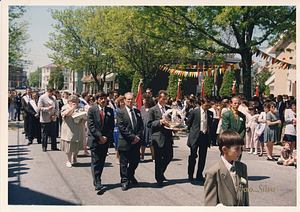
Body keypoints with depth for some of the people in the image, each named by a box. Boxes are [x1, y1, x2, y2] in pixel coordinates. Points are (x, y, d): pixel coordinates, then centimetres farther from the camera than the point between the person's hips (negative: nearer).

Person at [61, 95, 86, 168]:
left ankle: (74, 157, 29)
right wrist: (73, 107, -14)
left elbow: (85, 115, 10)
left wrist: (83, 119, -10)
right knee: (69, 145, -1)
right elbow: (66, 113, -16)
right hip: (69, 130, -3)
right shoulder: (65, 107, 4)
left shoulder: (80, 108, 14)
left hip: (78, 130, 3)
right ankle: (68, 160, 11)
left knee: (77, 145, 7)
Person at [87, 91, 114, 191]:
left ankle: (97, 180, 20)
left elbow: (111, 126, 8)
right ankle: (97, 183, -4)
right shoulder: (92, 110, 0)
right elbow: (91, 126, -6)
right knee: (95, 162, -6)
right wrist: (100, 137, -13)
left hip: (105, 140, 3)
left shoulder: (110, 111, 8)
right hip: (94, 140, -3)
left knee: (101, 162, 7)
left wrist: (106, 137, -5)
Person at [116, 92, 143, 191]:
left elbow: (141, 126, 11)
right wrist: (133, 137, -16)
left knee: (135, 161, 12)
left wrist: (138, 137, -6)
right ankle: (125, 181, 17)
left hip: (136, 142, 5)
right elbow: (122, 128, -12)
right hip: (124, 142, -4)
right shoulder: (120, 112, -4)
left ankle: (131, 175, 38)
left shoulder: (137, 112, 12)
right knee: (124, 163, 4)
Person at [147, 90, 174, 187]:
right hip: (158, 138, -5)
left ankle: (161, 172, 33)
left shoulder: (169, 109, 13)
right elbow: (149, 124, -6)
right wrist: (160, 122, -17)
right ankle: (159, 179, 16)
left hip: (168, 137, 5)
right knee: (158, 159, 1)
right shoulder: (153, 110, -1)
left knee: (169, 156, 7)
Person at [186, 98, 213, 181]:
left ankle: (199, 175, 19)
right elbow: (188, 123, 6)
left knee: (203, 157, 7)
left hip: (205, 136, 3)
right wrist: (192, 131, 5)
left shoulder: (210, 113, 8)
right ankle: (190, 175, 16)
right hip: (195, 136, -3)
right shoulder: (195, 112, -2)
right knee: (192, 156, 2)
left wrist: (208, 132, 8)